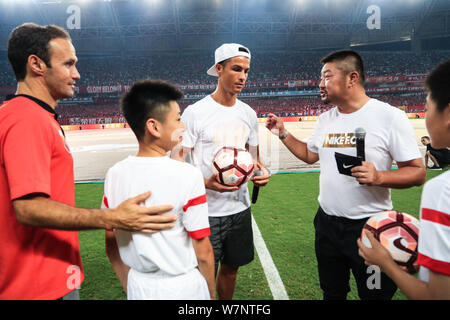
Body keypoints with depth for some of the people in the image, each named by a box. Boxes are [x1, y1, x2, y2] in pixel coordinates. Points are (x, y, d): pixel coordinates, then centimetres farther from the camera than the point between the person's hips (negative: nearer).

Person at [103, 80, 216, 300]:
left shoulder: (114, 175, -7)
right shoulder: (188, 175, -21)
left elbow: (111, 244, 2)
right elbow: (203, 253, -16)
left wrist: (129, 288, 15)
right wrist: (211, 294, 1)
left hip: (139, 288, 4)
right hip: (185, 288, -3)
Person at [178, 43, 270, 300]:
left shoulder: (249, 114, 7)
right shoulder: (195, 112, -11)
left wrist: (262, 171, -6)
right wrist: (205, 183, -28)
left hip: (240, 208, 5)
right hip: (206, 212, -5)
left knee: (231, 268, 20)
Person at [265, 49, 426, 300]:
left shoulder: (390, 116, -14)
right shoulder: (325, 119, 5)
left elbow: (418, 172, -12)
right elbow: (310, 155, 20)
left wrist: (378, 177, -29)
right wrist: (283, 133, 11)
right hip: (327, 223, 6)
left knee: (376, 293, 15)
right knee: (332, 293, 22)